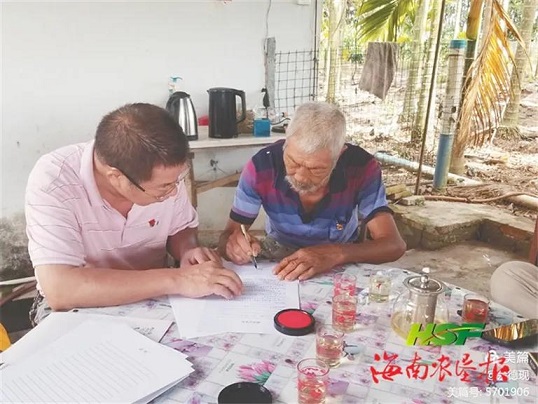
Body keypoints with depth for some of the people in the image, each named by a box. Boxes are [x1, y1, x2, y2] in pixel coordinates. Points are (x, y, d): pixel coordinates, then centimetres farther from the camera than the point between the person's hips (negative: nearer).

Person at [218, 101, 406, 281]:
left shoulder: (362, 167, -23)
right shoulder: (261, 166, -23)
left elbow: (393, 245, -25)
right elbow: (228, 235, -14)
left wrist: (336, 254, -42)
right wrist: (232, 245, -38)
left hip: (342, 262, 0)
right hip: (278, 253, 1)